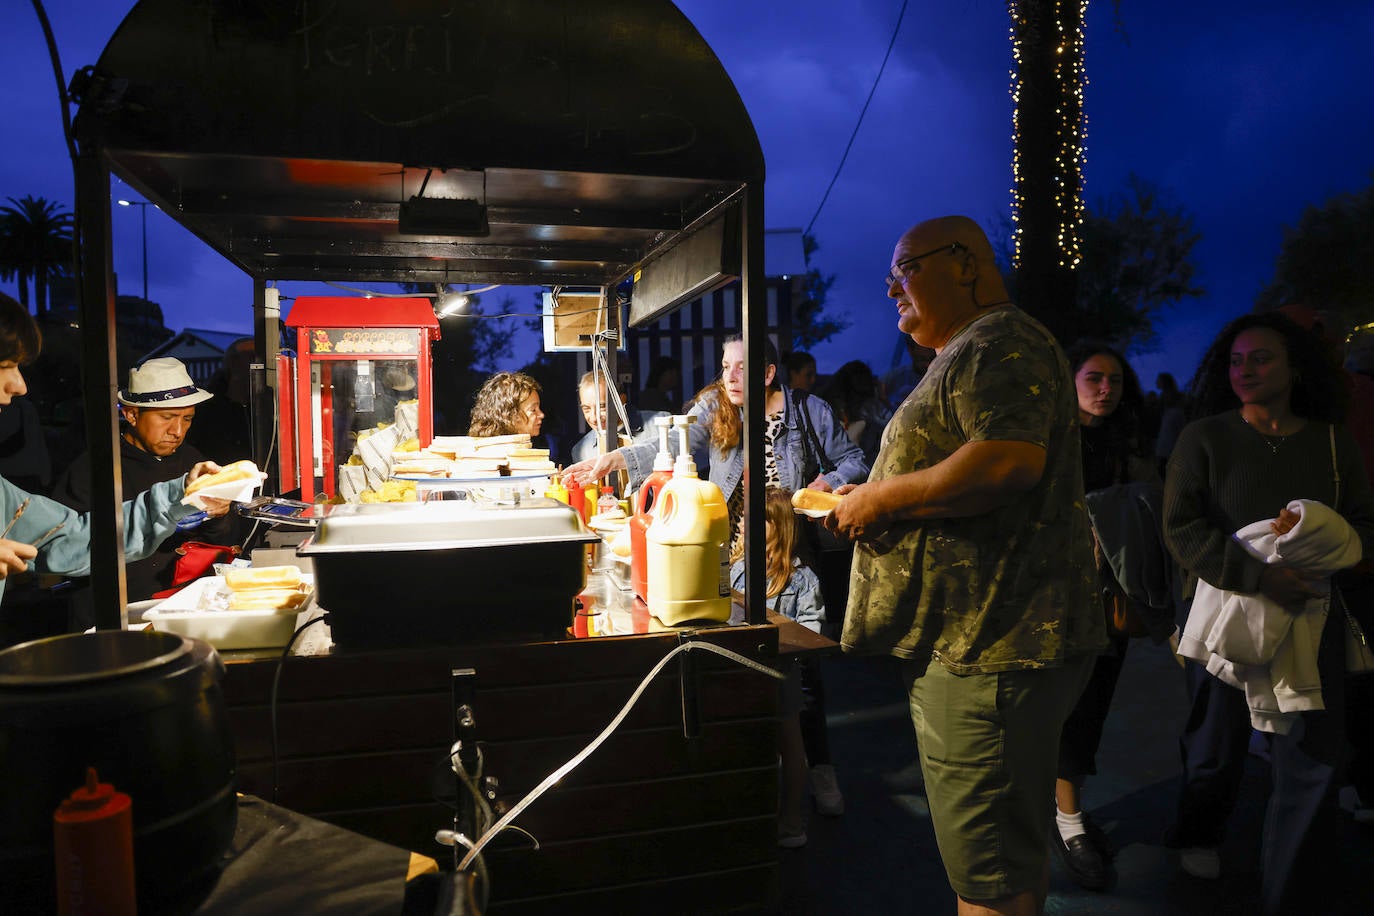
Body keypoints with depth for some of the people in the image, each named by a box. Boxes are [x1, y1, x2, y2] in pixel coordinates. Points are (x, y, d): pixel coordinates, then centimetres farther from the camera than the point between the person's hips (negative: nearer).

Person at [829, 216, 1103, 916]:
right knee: (1009, 850, 22)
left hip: (990, 645, -11)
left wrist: (882, 497, -18)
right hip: (976, 641, 11)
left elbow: (1010, 462, -29)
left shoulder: (998, 343, -11)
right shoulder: (968, 355, 23)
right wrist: (874, 501, 16)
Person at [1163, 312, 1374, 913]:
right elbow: (1181, 527, -12)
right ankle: (1198, 832, 42)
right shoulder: (1204, 437, -4)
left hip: (1312, 613, 2)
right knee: (1217, 745, 11)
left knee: (1312, 761, 0)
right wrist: (1259, 577, -23)